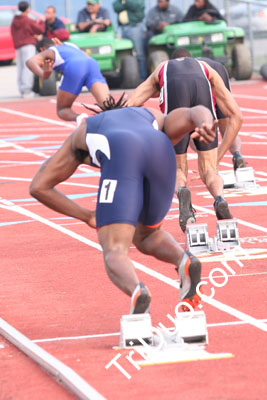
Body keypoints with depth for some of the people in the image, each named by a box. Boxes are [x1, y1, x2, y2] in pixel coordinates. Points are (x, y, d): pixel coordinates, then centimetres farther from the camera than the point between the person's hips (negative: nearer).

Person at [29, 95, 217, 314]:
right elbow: (197, 112, 23)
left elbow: (38, 186, 38)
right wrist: (205, 124, -1)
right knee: (146, 237, 28)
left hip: (121, 164, -3)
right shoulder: (158, 120, 46)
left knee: (115, 256, -7)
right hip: (161, 156, 3)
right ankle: (185, 261, -2)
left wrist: (87, 216, 36)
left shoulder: (82, 132, 43)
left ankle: (137, 293, -40)